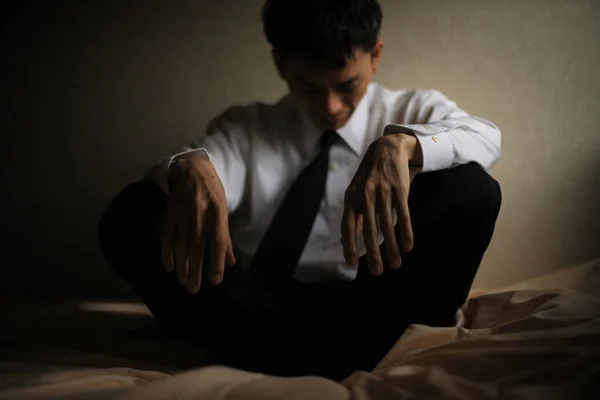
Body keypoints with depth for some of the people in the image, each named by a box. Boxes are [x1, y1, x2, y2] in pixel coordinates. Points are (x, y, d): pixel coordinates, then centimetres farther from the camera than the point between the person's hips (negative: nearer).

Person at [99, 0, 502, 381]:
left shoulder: (412, 111, 9)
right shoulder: (245, 127, 12)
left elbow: (485, 138, -11)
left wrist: (401, 144, -32)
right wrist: (189, 167, -34)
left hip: (369, 306, -1)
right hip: (259, 308, 1)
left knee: (470, 187, -21)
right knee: (130, 213, -18)